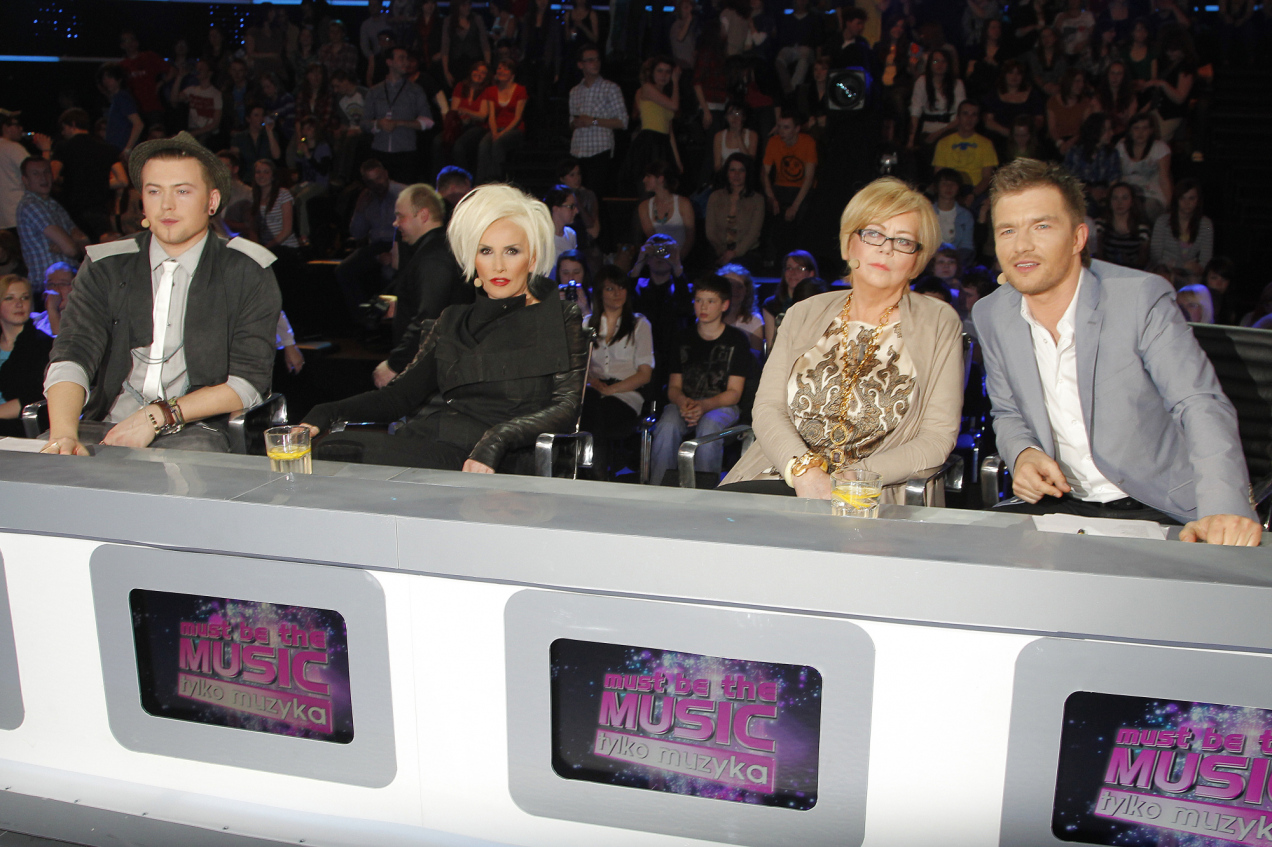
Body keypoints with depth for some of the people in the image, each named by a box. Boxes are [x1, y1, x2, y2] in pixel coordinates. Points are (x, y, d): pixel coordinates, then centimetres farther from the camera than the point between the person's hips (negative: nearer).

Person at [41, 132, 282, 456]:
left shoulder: (248, 274, 4)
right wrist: (64, 434, -23)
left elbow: (248, 382, -2)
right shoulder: (106, 268, 12)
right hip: (107, 426, 2)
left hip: (194, 432, -1)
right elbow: (72, 356, -2)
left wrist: (159, 416, -14)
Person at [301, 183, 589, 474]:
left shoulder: (561, 318, 9)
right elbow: (401, 394, 15)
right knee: (325, 447, -24)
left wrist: (496, 441, -20)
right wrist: (327, 413, -2)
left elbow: (566, 407, -3)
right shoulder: (452, 322, 23)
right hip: (420, 443, 5)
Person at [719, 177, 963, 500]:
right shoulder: (804, 314, 15)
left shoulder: (939, 324, 7)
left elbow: (937, 437, 0)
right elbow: (767, 406, 6)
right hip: (778, 479, 3)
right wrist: (804, 470, -15)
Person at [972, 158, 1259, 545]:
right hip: (1059, 503, 4)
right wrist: (1023, 453, -10)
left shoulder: (1141, 298, -13)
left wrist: (1225, 511, -33)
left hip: (1154, 510, -4)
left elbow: (1201, 406, -17)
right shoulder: (990, 316, 1)